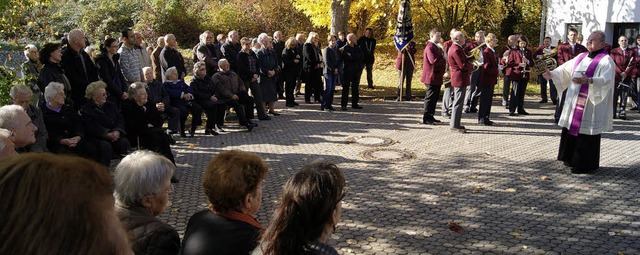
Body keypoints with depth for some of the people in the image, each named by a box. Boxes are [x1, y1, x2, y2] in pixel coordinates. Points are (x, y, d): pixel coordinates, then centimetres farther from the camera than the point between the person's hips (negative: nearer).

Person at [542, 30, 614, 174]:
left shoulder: (606, 61, -8)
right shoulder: (581, 57, 14)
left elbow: (606, 80, -23)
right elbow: (566, 69, 17)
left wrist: (589, 80, -40)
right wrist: (552, 74, 0)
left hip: (590, 105, -7)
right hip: (575, 103, 7)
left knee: (586, 132, -4)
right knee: (572, 130, 11)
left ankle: (586, 165, 5)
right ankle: (572, 159, 25)